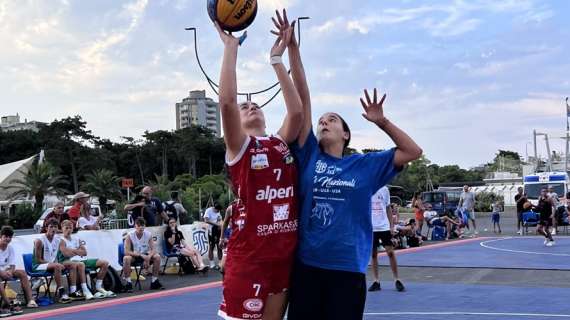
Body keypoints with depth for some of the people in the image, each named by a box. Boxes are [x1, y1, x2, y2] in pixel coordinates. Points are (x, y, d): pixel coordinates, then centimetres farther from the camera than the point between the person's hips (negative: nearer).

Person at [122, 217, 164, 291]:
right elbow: (127, 252, -24)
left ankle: (154, 281, -8)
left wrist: (148, 258, -32)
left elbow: (153, 249, -11)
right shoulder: (130, 235, -18)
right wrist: (141, 255, -33)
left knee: (157, 257, -21)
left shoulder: (148, 234, -10)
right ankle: (128, 283, -25)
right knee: (126, 258, -36)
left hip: (145, 256, 3)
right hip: (134, 256, -3)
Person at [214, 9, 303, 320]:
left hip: (286, 252, 6)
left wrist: (277, 58, 2)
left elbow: (297, 111, -2)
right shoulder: (239, 146, 0)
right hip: (249, 255, -5)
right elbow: (227, 100, -16)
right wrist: (231, 45, -11)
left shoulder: (282, 143, 14)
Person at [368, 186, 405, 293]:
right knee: (373, 254, 4)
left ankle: (397, 280, 4)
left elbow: (388, 209, 12)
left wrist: (392, 225, 7)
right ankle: (376, 281, 13)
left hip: (384, 227, 1)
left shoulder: (384, 189, 6)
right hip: (370, 228, -1)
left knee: (390, 252, -4)